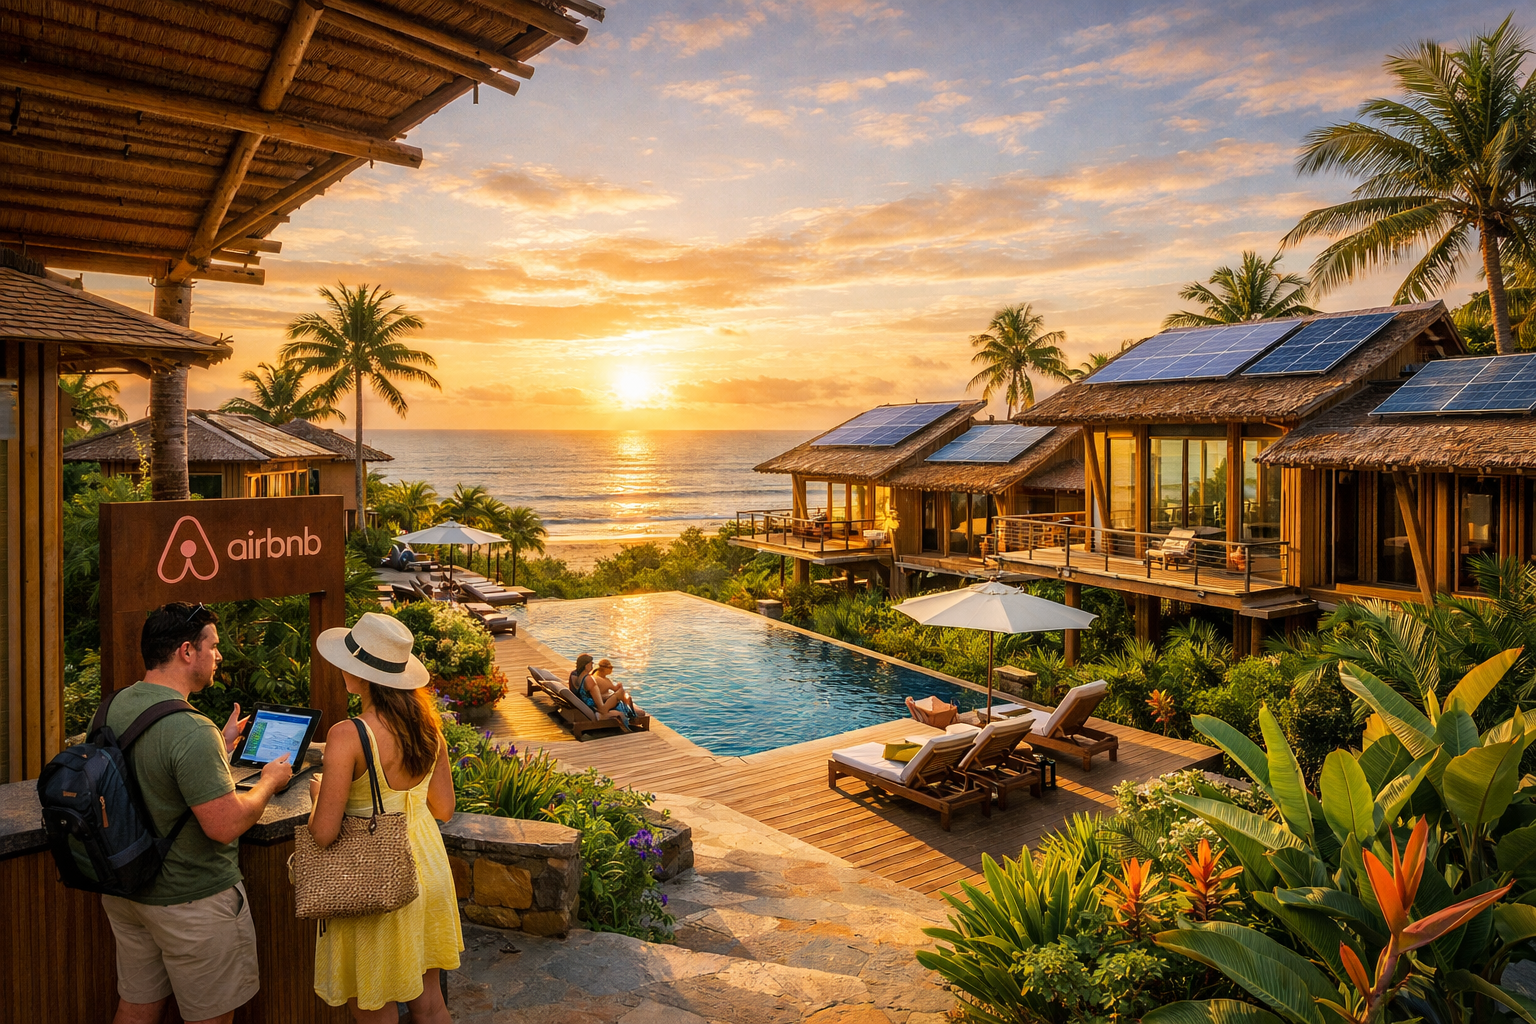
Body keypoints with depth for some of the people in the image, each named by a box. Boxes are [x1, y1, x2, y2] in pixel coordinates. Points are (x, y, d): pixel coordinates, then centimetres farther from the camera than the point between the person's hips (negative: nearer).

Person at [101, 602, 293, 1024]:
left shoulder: (112, 708, -1)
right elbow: (226, 825, -27)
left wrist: (221, 745, 19)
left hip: (124, 891, 9)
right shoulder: (191, 730, -29)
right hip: (191, 901, -8)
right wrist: (269, 781, -11)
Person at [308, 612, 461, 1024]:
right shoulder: (428, 726, -5)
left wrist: (318, 792, -1)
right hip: (426, 869, 6)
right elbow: (444, 808, 3)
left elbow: (324, 833, -20)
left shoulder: (347, 736, -23)